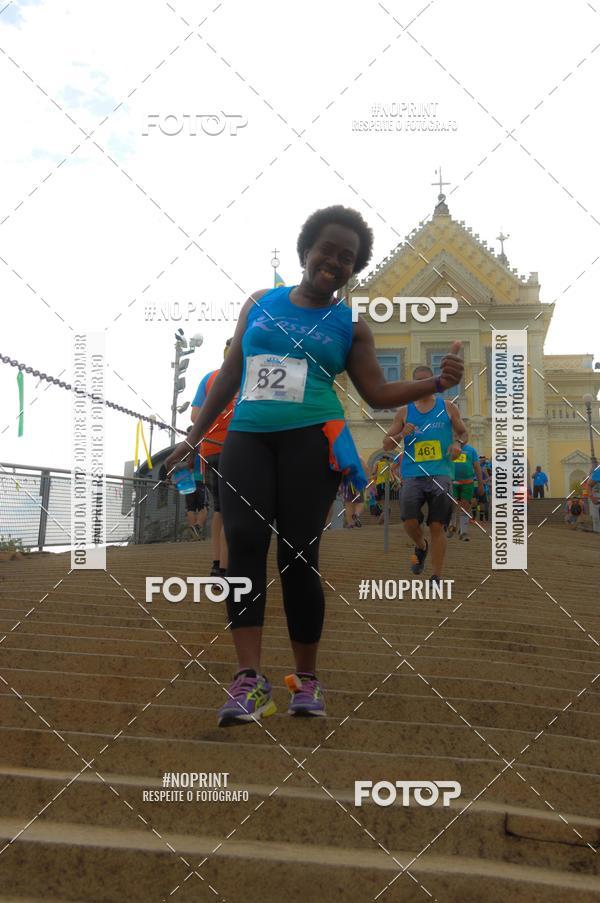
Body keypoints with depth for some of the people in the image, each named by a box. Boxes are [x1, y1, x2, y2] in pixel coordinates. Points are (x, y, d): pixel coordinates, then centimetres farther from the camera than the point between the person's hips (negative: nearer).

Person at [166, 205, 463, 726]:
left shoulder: (350, 325, 10)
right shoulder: (260, 304, 14)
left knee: (298, 555, -6)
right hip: (246, 438, 2)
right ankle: (250, 679, -18)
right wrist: (193, 438, 17)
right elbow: (230, 374, 17)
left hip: (312, 440, -2)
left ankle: (307, 679, 7)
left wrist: (437, 383, -8)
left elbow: (377, 393, 8)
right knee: (245, 541, -15)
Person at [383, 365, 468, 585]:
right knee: (410, 522, -14)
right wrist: (402, 434, -10)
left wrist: (458, 443, -4)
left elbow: (463, 433, 19)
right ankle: (421, 546, 21)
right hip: (412, 474, 1)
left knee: (437, 526, -3)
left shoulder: (448, 407, 9)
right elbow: (386, 444, 11)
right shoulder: (404, 412, 10)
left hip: (441, 474, -1)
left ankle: (437, 577, 6)